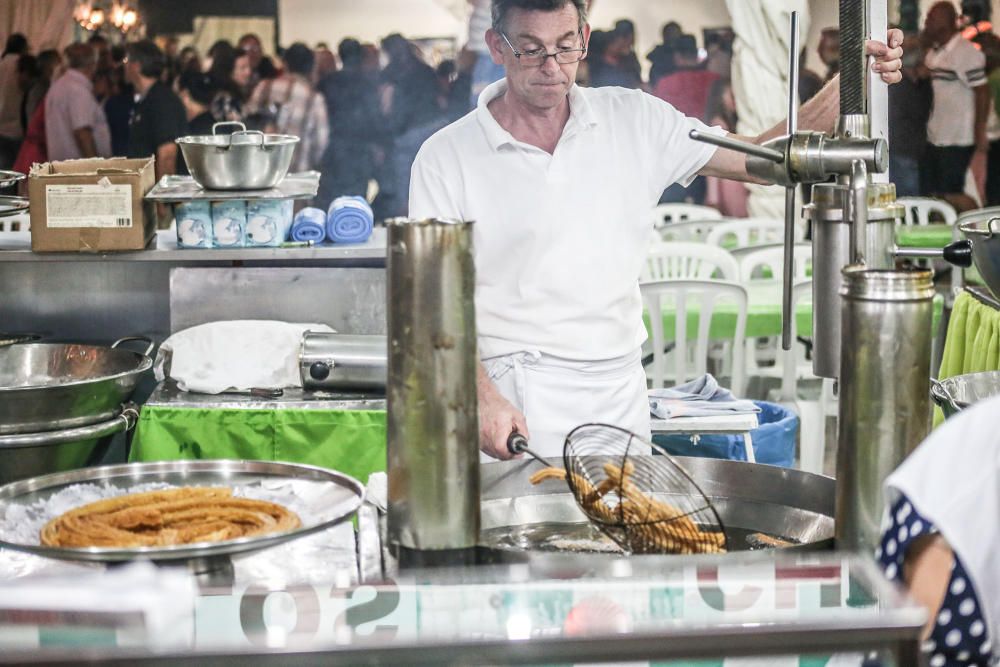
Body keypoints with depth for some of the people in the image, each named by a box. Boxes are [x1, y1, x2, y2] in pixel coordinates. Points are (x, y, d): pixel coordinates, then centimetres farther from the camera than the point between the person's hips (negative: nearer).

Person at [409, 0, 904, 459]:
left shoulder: (633, 121, 8)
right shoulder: (446, 158, -2)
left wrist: (847, 87, -5)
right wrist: (483, 399, -20)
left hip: (622, 396, 4)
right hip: (520, 406, -4)